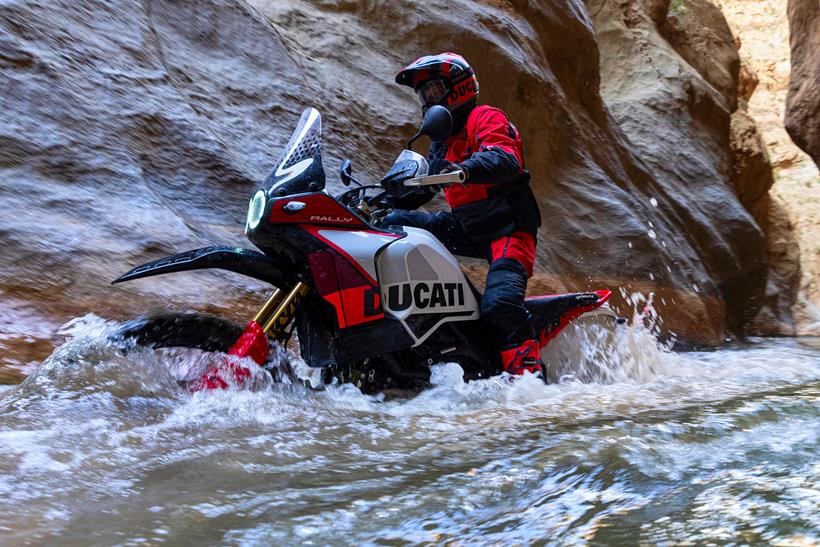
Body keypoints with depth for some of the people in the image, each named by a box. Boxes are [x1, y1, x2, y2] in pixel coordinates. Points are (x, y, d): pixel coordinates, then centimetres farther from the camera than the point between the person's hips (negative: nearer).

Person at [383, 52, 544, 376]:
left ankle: (527, 371, -30)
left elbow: (506, 160, -24)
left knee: (499, 303, -30)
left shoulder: (485, 118, -3)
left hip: (508, 229, -8)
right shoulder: (442, 142, 23)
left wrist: (466, 169, -43)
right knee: (395, 222, 2)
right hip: (468, 228, 8)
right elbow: (421, 187, 31)